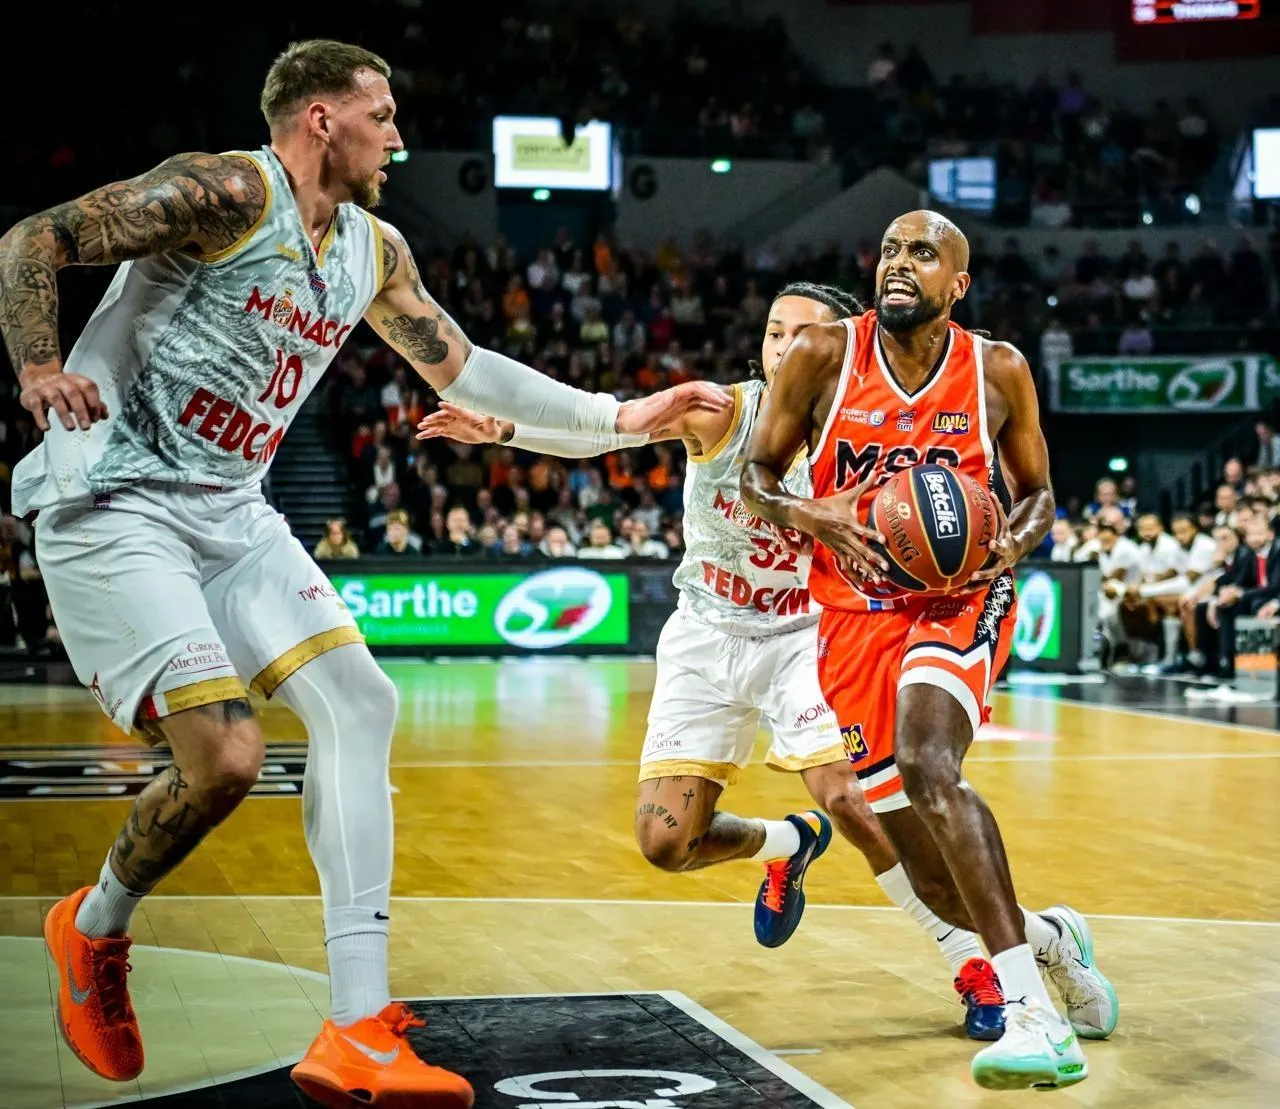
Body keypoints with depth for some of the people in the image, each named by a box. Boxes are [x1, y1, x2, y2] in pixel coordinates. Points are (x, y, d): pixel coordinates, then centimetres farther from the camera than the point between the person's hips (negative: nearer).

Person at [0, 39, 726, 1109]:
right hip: (113, 506, -8)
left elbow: (463, 369, 22)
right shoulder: (227, 192, -12)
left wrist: (626, 415, 19)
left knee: (359, 703, -5)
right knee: (225, 756, -19)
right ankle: (93, 930, 14)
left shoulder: (374, 251, 12)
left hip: (231, 514, 8)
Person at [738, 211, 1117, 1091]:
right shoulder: (824, 355, -5)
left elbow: (1038, 495, 9)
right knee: (934, 875, 5)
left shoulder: (998, 371, -3)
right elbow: (757, 476, 3)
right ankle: (1052, 937, 39)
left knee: (925, 760, -34)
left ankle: (1033, 1012, -35)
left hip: (961, 597, -2)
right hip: (857, 613, 2)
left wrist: (1014, 542, -14)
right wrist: (809, 514, -19)